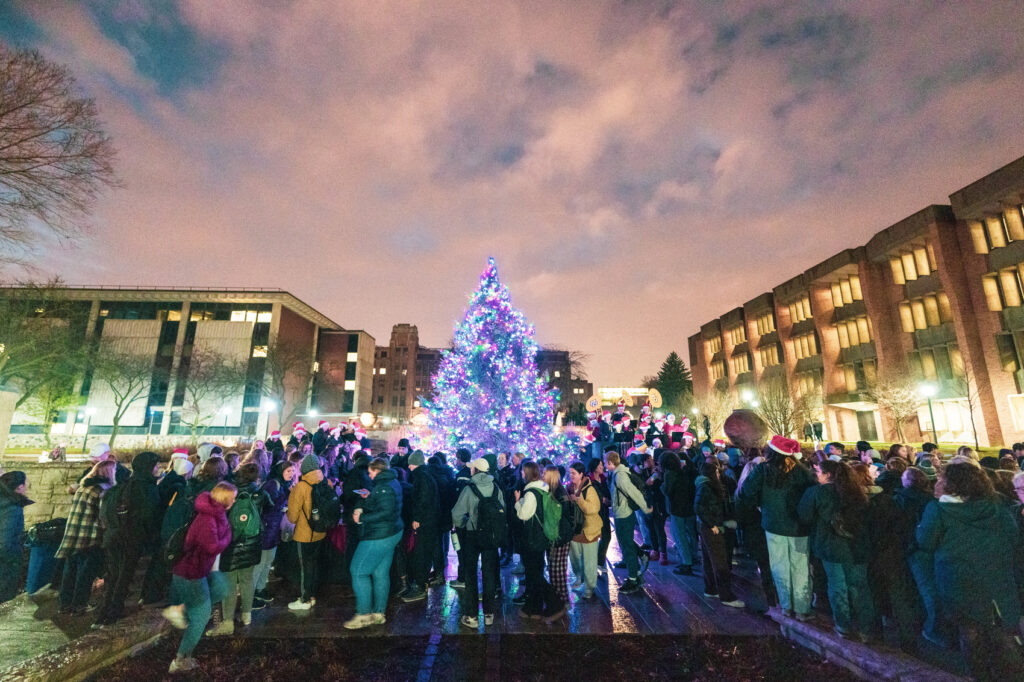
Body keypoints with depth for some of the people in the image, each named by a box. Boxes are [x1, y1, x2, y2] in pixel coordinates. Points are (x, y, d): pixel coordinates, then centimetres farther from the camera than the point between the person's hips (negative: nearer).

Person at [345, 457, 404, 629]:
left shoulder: (383, 487, -21)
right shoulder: (392, 482, 10)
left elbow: (386, 512, -29)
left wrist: (362, 518, -21)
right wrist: (368, 498, 10)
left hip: (378, 537, -10)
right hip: (391, 533, 10)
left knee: (358, 571, 2)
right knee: (381, 573, 15)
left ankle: (363, 614, 11)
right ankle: (378, 613, 24)